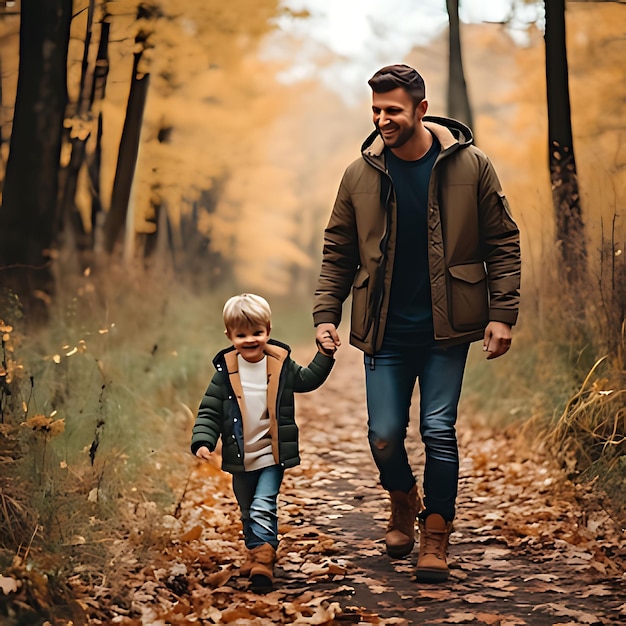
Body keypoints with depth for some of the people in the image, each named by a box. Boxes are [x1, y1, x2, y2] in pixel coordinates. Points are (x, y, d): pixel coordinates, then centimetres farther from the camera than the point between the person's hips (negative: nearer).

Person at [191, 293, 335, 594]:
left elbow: (307, 380, 12)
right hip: (240, 457, 2)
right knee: (247, 511, 17)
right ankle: (256, 552, 35)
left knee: (263, 507, -14)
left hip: (272, 455, -2)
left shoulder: (282, 364, -4)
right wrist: (203, 441, -15)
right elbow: (209, 411, -3)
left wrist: (324, 356, 0)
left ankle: (263, 559, -15)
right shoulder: (225, 371, -5)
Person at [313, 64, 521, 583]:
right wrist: (326, 315, -2)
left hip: (446, 329, -2)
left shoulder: (470, 167, -4)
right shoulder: (360, 175, 1)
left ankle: (436, 535, 14)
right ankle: (404, 502, 33)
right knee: (384, 436, 2)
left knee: (439, 431, -2)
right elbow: (338, 254, 8)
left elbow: (503, 244, 0)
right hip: (385, 331, 2)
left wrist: (502, 314, -7)